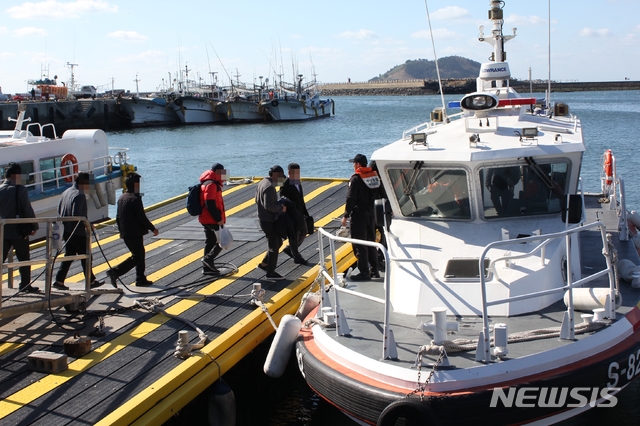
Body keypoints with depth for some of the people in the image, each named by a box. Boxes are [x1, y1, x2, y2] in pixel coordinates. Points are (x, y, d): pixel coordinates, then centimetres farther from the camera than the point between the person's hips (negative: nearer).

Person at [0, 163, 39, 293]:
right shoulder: (20, 189, -11)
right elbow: (28, 210, -11)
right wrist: (34, 226, -1)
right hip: (18, 230, -5)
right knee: (24, 259, 7)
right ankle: (25, 285, 11)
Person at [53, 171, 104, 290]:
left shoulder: (66, 192, 10)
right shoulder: (80, 195, -19)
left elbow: (59, 209, 16)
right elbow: (76, 215, -26)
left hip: (67, 231, 9)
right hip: (78, 232, -9)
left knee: (69, 256, 14)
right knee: (85, 257, 3)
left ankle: (59, 281, 11)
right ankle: (91, 281, 13)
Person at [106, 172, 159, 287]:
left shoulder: (121, 198, 9)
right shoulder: (135, 198, -17)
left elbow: (118, 217, 14)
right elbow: (141, 217, -18)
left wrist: (122, 231, 24)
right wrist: (153, 228, -8)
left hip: (125, 234, 9)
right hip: (135, 233, -9)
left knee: (140, 253, 18)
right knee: (137, 257, -3)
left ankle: (141, 279, 22)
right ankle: (115, 272, -14)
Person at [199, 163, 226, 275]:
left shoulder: (213, 184, 17)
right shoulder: (211, 185, -17)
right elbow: (210, 204, -24)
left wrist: (218, 217, 19)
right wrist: (219, 219, -22)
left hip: (207, 219, 11)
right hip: (212, 220, -11)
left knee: (210, 242, 13)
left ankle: (207, 267, 17)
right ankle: (208, 259, -5)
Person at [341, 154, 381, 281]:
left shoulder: (356, 178, -13)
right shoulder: (374, 175, 7)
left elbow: (351, 199, -16)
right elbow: (377, 196, 11)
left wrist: (346, 216, -11)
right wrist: (374, 211, 16)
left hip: (359, 215, -7)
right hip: (372, 214, 7)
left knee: (360, 245, -2)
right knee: (371, 242, 16)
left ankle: (364, 272, -2)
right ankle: (374, 270, 21)